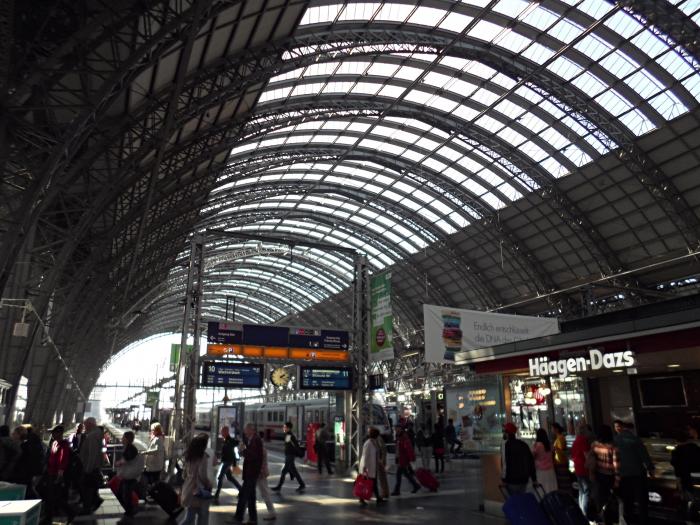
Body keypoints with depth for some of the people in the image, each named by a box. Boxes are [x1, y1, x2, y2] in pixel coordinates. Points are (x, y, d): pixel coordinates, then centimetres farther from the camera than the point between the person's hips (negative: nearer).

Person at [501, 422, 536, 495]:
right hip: (524, 480, 7)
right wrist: (534, 479, 18)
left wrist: (504, 479, -13)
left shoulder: (505, 445, -9)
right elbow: (531, 461, 14)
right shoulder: (523, 444, 13)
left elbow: (504, 462, -17)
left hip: (512, 480, -7)